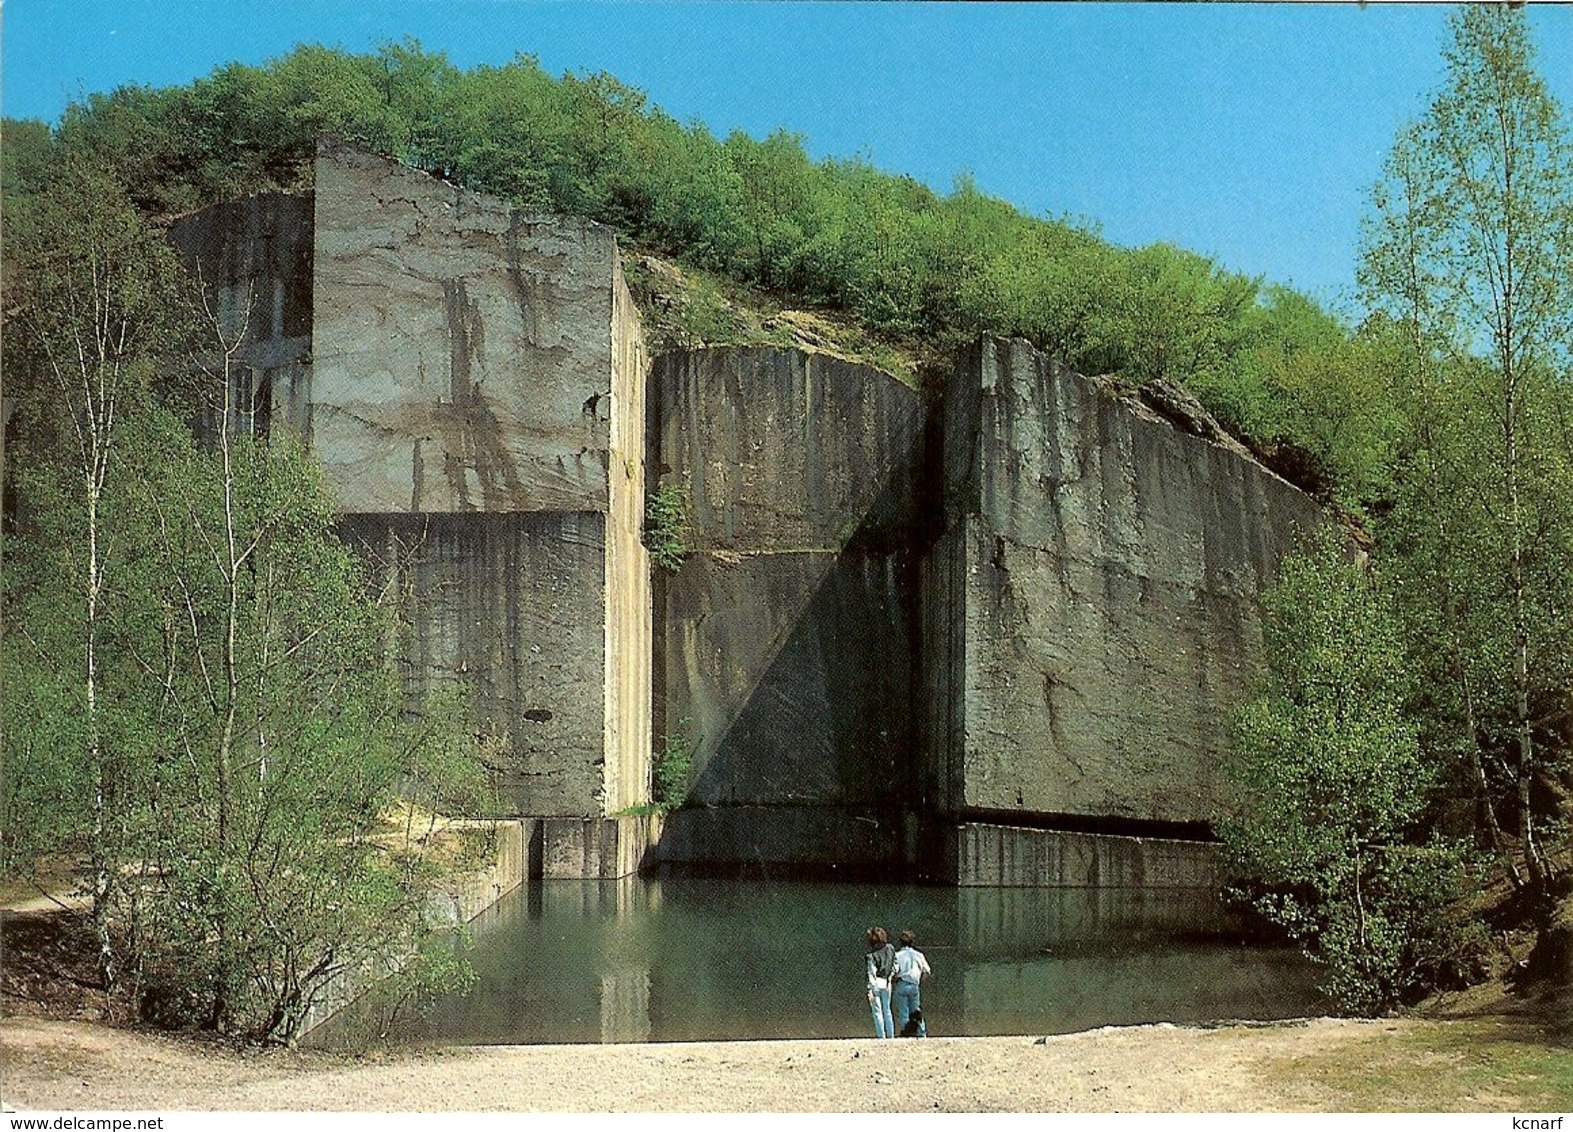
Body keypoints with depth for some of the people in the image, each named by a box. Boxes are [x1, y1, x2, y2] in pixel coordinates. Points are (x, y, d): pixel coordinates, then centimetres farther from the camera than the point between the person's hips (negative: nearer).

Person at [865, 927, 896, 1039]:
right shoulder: (890, 949, 0)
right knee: (887, 1010, 16)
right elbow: (895, 965, 8)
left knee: (877, 1011, 2)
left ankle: (881, 1036, 1)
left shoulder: (872, 954, -14)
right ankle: (891, 1035, 17)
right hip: (887, 983, 5)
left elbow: (872, 973, -16)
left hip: (876, 983, -5)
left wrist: (870, 990, -15)